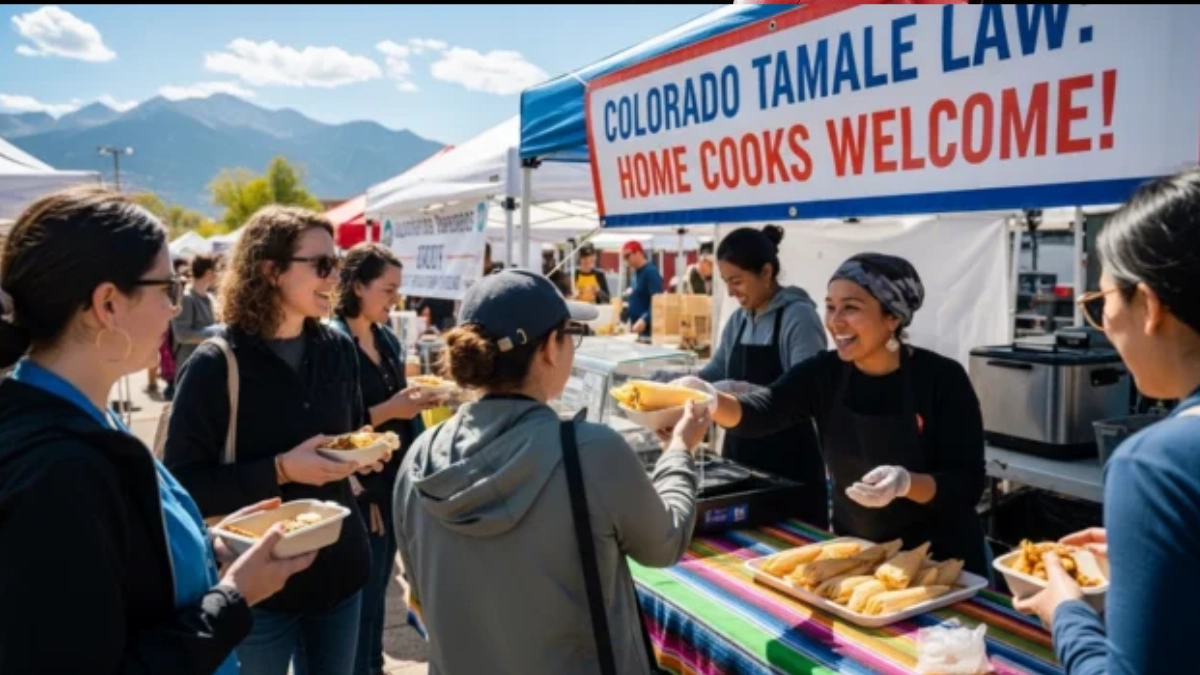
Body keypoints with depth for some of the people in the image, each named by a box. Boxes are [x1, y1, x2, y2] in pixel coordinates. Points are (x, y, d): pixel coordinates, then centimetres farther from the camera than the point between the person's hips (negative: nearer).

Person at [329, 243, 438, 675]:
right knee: (362, 590, 3)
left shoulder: (388, 339, 9)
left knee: (379, 585, 18)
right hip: (358, 487, -7)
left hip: (394, 480, 7)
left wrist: (415, 401, 1)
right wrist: (391, 410, -23)